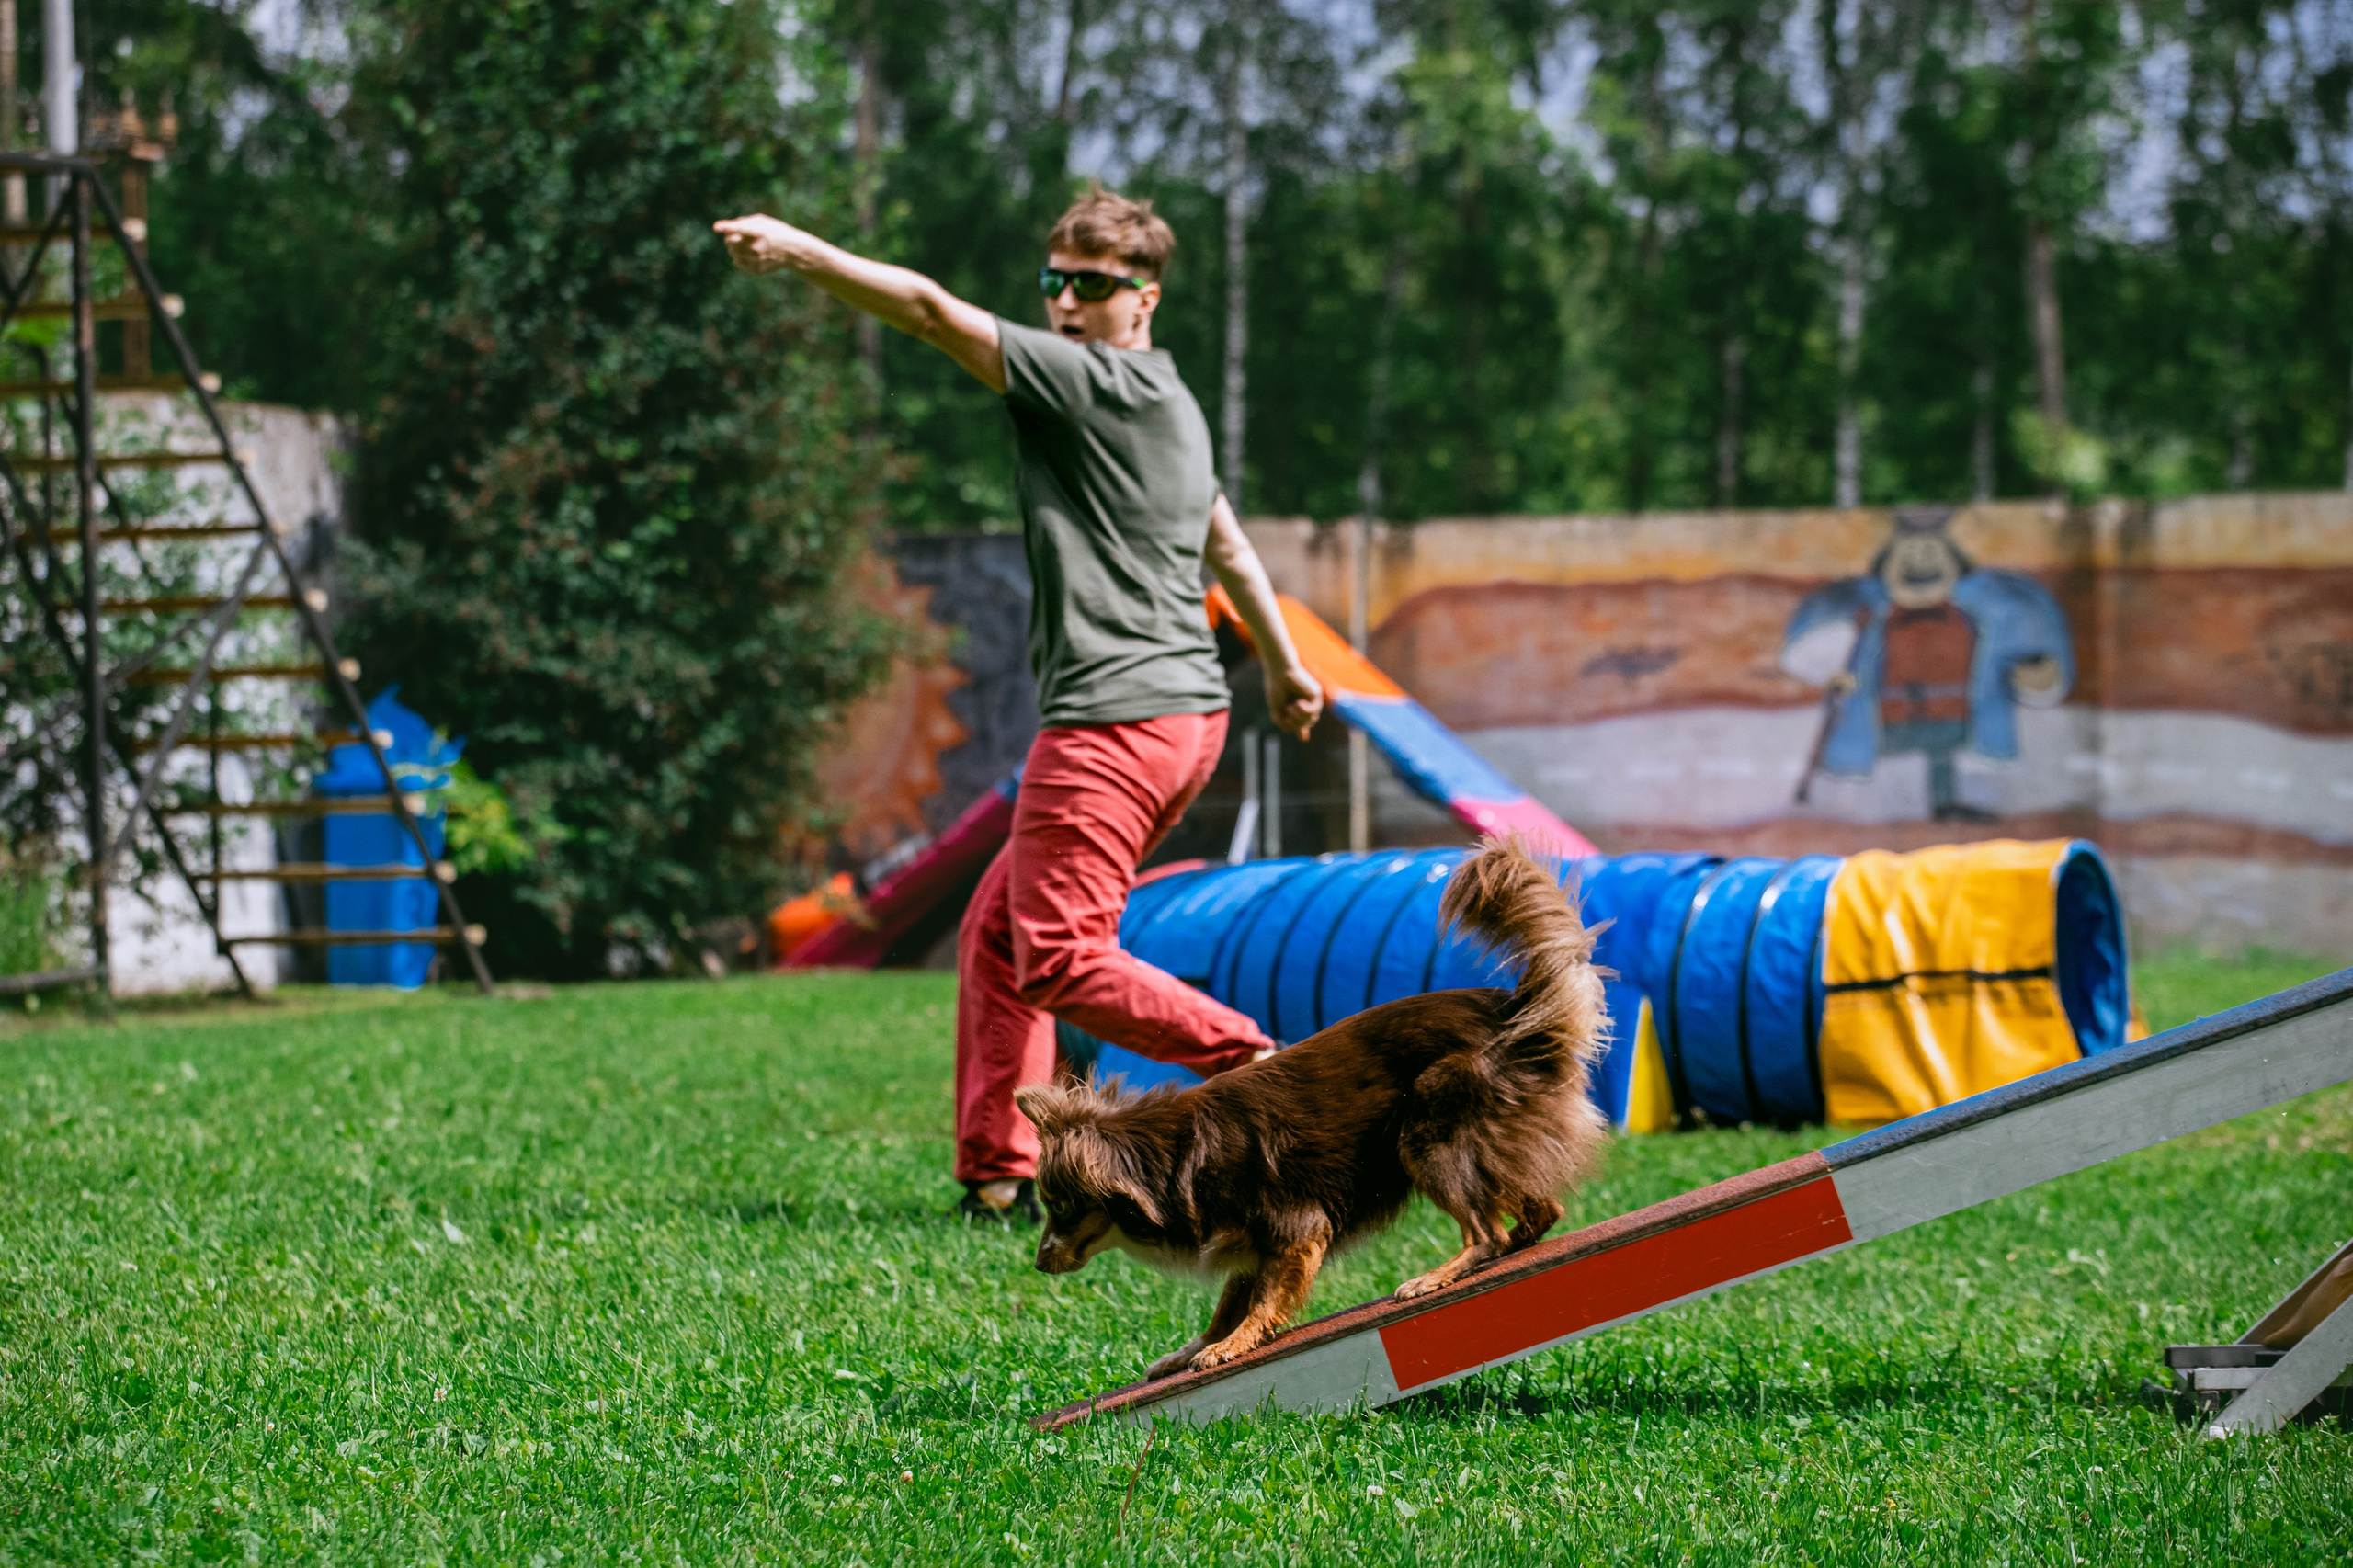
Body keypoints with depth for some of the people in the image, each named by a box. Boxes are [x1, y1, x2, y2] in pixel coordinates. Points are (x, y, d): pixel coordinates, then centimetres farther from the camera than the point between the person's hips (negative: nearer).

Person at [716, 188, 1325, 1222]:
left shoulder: (1101, 383, -11)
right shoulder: (1166, 402, 20)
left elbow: (932, 312, -17)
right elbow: (1228, 547, 34)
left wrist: (799, 251, -15)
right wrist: (1284, 667, 45)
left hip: (1113, 714, -10)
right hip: (1187, 710, 10)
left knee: (1057, 959, -10)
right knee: (995, 932, 12)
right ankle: (998, 1174, 11)